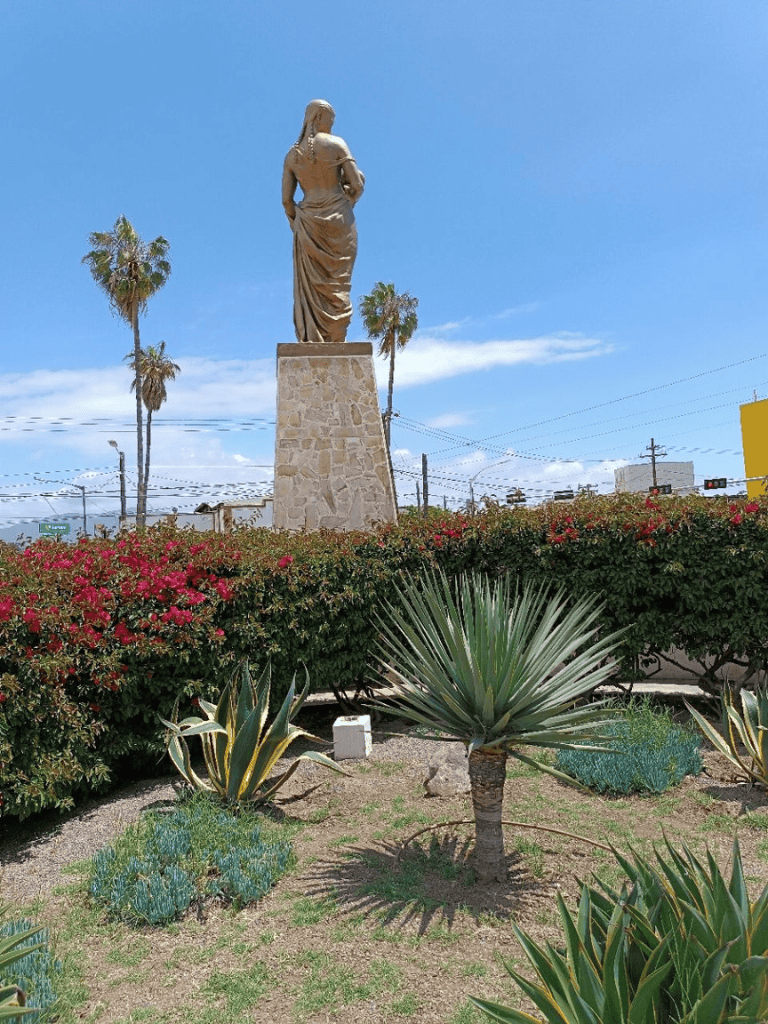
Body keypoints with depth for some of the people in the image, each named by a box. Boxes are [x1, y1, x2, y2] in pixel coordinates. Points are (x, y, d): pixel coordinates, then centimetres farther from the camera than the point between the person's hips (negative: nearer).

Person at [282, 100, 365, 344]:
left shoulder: (292, 154, 9)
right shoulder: (336, 144, -1)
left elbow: (286, 199, 6)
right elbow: (358, 184, -5)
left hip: (308, 222, 2)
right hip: (338, 219, -2)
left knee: (310, 288, 2)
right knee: (337, 285, 2)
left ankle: (311, 341, -5)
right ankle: (334, 342, -3)